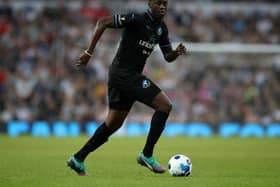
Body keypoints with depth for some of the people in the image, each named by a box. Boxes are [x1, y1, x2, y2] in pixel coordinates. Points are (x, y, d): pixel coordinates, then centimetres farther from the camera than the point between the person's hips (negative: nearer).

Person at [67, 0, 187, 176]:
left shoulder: (161, 28, 10)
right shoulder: (137, 19, -15)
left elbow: (168, 57, 17)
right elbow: (103, 22, -17)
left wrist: (177, 52, -7)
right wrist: (89, 52, -19)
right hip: (124, 74, -9)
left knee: (113, 123, 14)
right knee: (165, 105, -14)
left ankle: (78, 159, 22)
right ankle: (147, 155, -6)